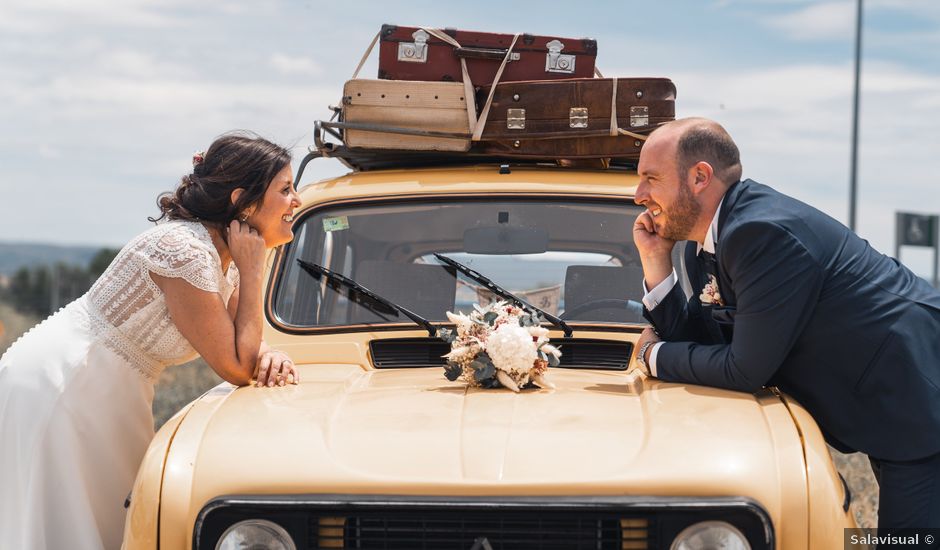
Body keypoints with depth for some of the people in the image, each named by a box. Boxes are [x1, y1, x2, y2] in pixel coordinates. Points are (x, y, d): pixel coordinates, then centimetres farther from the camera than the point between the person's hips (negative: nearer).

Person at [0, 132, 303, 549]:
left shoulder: (225, 255, 5)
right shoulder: (184, 251, -24)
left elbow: (239, 348, 12)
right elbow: (235, 370, -20)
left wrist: (268, 356, -11)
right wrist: (252, 268, -16)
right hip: (59, 389, -10)